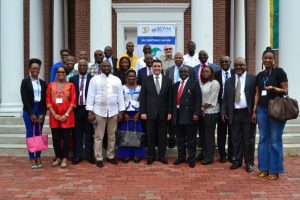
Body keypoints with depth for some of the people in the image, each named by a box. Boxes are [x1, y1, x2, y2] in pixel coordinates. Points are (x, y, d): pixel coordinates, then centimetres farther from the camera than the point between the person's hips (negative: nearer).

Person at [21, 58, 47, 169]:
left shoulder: (43, 83, 9)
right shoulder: (25, 81, 1)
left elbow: (45, 100, 7)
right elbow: (24, 99, -6)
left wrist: (43, 114, -4)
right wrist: (31, 114, -11)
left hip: (40, 111, 2)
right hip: (29, 111, -2)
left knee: (39, 134, 5)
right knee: (30, 134, 1)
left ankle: (38, 157, 12)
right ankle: (32, 158, 7)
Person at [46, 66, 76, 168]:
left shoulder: (70, 85, 2)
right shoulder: (51, 85, 7)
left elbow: (73, 101, -3)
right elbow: (48, 101, 3)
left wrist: (66, 114, -11)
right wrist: (55, 114, -7)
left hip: (67, 116, -2)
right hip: (54, 116, 2)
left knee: (66, 137, 3)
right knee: (55, 138, 5)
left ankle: (65, 159, 12)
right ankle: (58, 157, 20)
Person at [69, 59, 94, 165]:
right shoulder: (72, 79, 8)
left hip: (88, 109, -2)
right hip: (77, 109, 2)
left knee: (89, 133, 5)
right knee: (77, 133, 6)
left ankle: (89, 155, 14)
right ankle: (77, 156, 14)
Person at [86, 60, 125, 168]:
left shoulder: (117, 80, 7)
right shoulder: (95, 79, 0)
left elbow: (120, 96, 6)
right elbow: (91, 96, -3)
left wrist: (121, 111, 2)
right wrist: (90, 112, -9)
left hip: (113, 111, 3)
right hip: (99, 111, -2)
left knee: (112, 135, 11)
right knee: (98, 136, 3)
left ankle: (110, 156, 24)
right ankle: (99, 158, 11)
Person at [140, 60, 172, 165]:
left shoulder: (167, 80, 5)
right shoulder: (146, 80, 2)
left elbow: (170, 97, 4)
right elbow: (142, 97, 0)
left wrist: (169, 112, 0)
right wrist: (142, 112, -6)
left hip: (163, 113, 1)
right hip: (150, 113, -1)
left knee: (162, 136, 8)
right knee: (150, 136, 6)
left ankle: (161, 155, 20)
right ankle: (151, 156, 19)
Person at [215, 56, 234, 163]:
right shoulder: (216, 74, 3)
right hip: (221, 105, 0)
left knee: (232, 131, 8)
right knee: (221, 131, 7)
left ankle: (231, 154, 19)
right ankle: (222, 154, 18)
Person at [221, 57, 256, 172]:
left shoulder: (253, 79, -1)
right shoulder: (229, 81, 11)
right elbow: (225, 99, 11)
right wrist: (224, 112, 1)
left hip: (248, 113, -3)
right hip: (234, 114, 3)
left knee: (249, 140, 6)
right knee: (236, 140, 9)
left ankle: (249, 162, 18)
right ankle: (237, 161, 21)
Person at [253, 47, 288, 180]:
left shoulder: (279, 72, -4)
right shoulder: (259, 75, 12)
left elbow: (285, 91, -6)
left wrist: (273, 88, -24)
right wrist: (254, 110, 9)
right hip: (262, 109, 5)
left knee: (275, 140, -1)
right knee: (263, 139, 8)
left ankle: (275, 170, 11)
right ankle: (264, 168, 18)